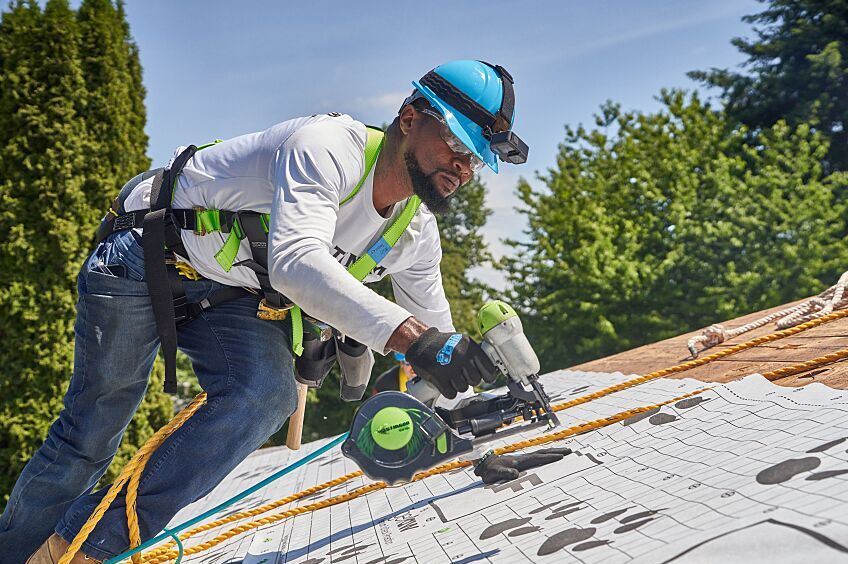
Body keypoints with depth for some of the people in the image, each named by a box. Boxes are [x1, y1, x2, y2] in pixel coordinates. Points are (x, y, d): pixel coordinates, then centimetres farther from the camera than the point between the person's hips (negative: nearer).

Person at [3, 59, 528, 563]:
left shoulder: (417, 235, -6)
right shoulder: (331, 144, -29)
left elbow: (437, 346, 3)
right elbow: (295, 260, -45)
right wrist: (411, 334, -53)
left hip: (235, 299, 6)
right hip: (149, 259, -5)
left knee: (268, 397, -22)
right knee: (95, 424, 1)